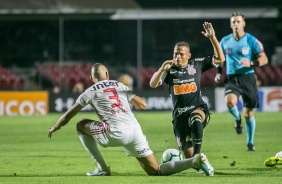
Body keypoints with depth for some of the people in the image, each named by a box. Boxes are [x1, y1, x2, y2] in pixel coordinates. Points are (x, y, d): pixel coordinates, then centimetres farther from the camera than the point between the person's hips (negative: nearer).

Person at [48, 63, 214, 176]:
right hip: (136, 131, 4)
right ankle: (195, 161, -12)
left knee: (81, 126, 19)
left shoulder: (90, 92, 14)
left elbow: (68, 116, 19)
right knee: (155, 171, 11)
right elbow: (142, 105, 21)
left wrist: (54, 128, 37)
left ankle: (102, 168, 12)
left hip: (116, 133, -4)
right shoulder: (121, 86, 24)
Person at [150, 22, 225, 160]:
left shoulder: (197, 64, 5)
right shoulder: (170, 70, 3)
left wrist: (212, 38, -9)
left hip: (198, 108, -1)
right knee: (188, 154, -2)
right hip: (179, 114, 1)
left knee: (196, 118, -41)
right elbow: (153, 84, -10)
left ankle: (197, 155, -39)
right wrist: (162, 69, -27)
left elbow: (220, 59, 3)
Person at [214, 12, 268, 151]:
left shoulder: (251, 40, -4)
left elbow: (264, 59, -4)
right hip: (231, 78, 1)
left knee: (249, 112, 4)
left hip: (247, 78, -1)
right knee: (229, 101, -29)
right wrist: (218, 72, 7)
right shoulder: (225, 41, 7)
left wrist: (251, 63, -22)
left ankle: (250, 143, 20)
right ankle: (237, 119, 4)